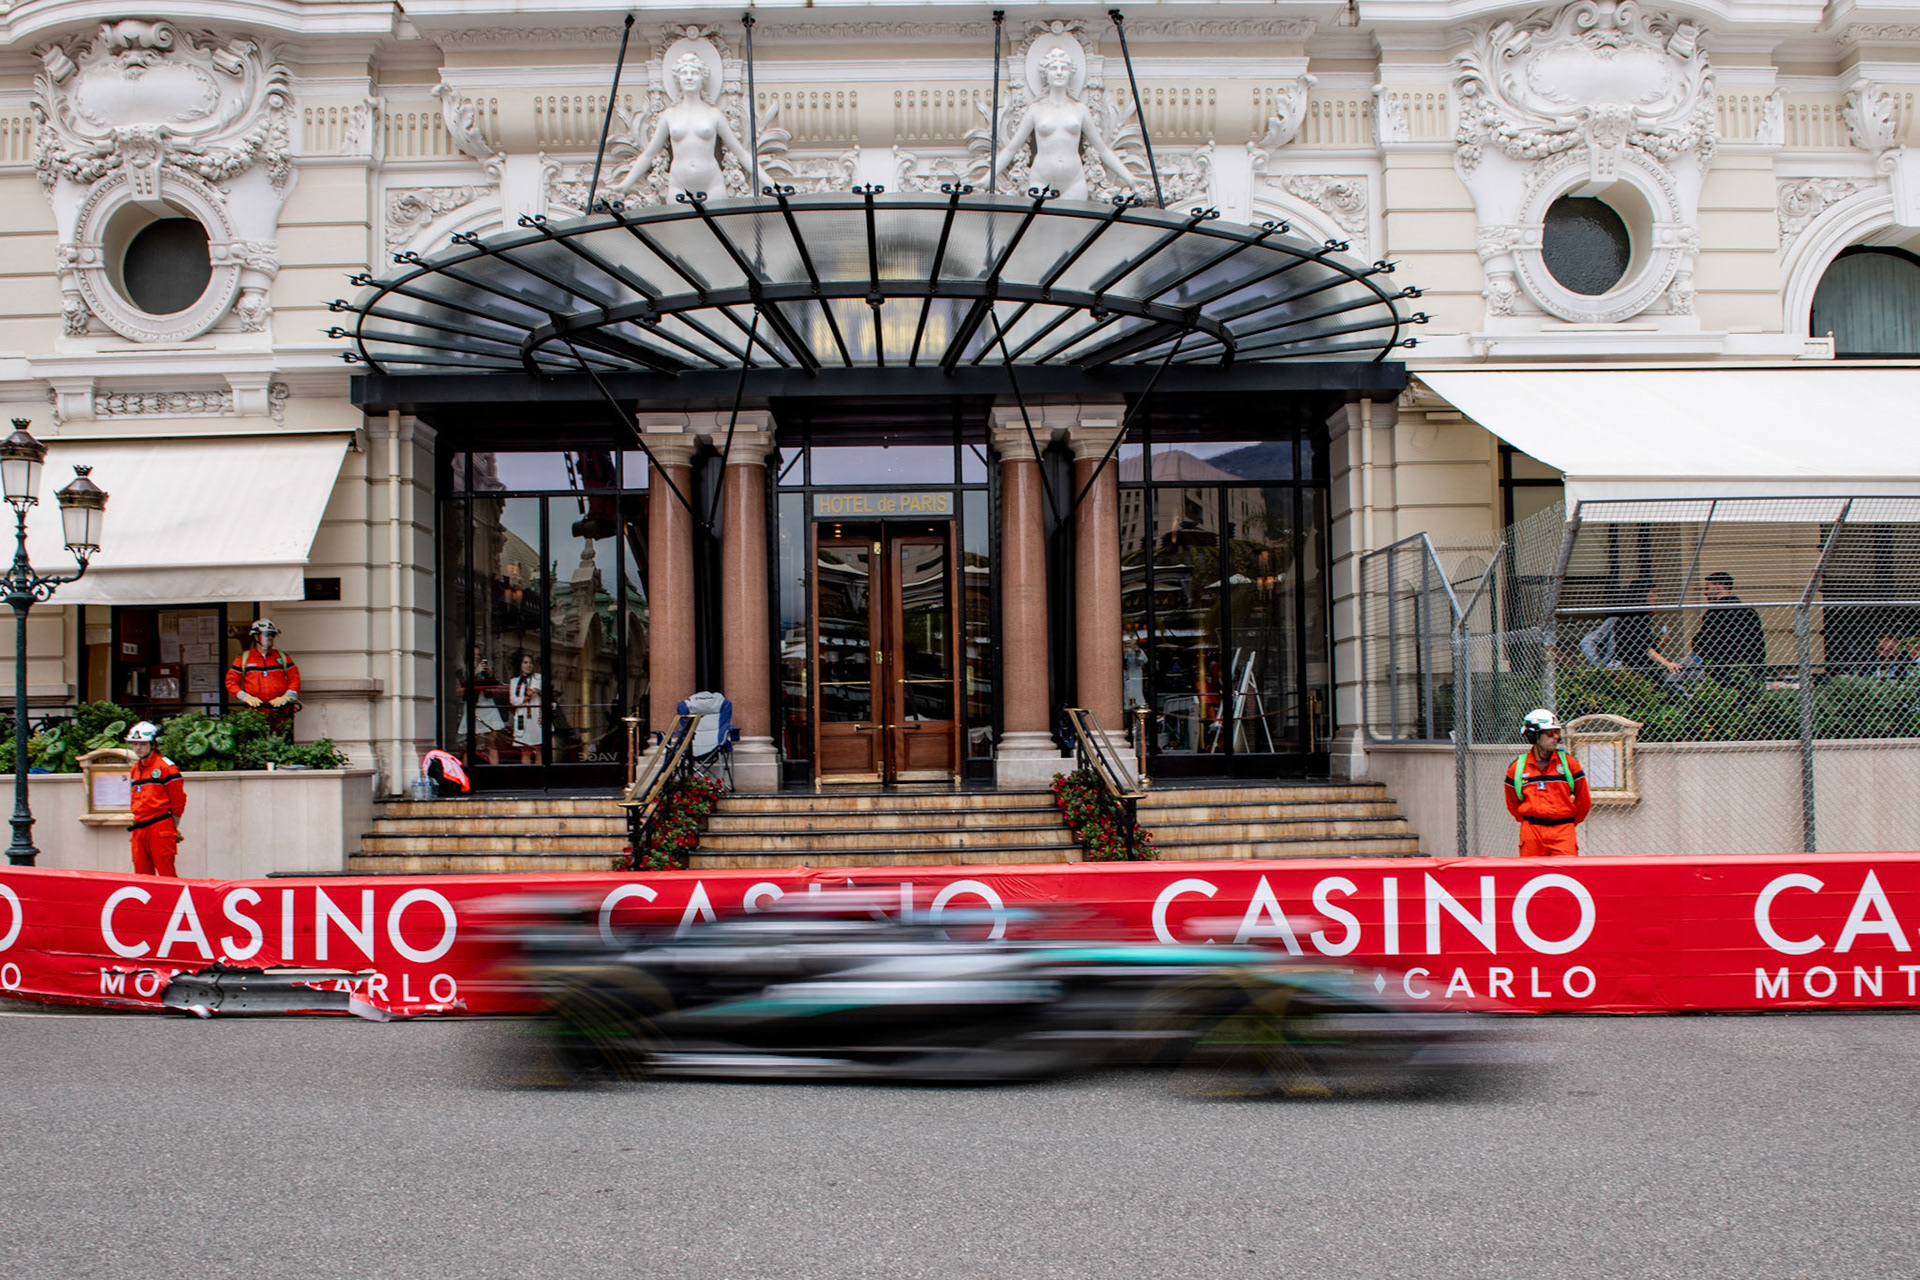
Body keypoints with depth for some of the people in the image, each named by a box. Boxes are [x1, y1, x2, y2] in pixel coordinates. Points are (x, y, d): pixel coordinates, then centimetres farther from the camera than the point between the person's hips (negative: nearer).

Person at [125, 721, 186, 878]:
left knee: (167, 874, -9)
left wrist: (172, 828, -2)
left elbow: (179, 799, -7)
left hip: (160, 829, -8)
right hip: (139, 829, 8)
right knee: (141, 876, 7)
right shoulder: (135, 769, 17)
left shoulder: (165, 766, -7)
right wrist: (134, 826, 19)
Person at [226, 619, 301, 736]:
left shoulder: (282, 657, 15)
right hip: (256, 711, -1)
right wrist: (246, 697, -5)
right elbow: (231, 681, 10)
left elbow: (294, 678, 10)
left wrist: (286, 697, -6)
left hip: (281, 712, 1)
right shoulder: (243, 658, 13)